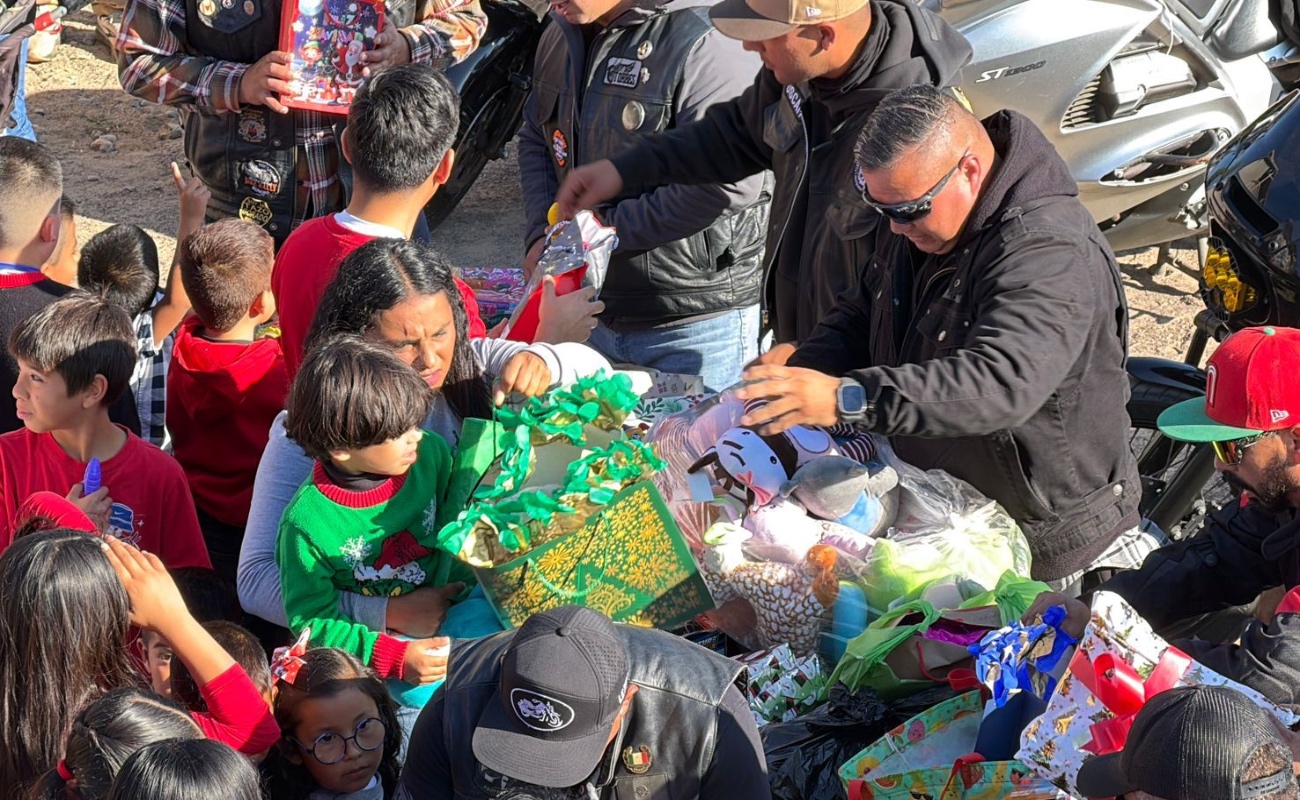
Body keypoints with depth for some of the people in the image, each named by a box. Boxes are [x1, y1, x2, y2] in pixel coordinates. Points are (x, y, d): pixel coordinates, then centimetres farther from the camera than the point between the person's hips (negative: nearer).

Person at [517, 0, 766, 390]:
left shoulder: (706, 42, -21)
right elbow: (535, 138, 19)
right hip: (597, 315, 8)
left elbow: (727, 184, -29)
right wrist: (541, 236, 1)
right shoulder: (561, 35, 7)